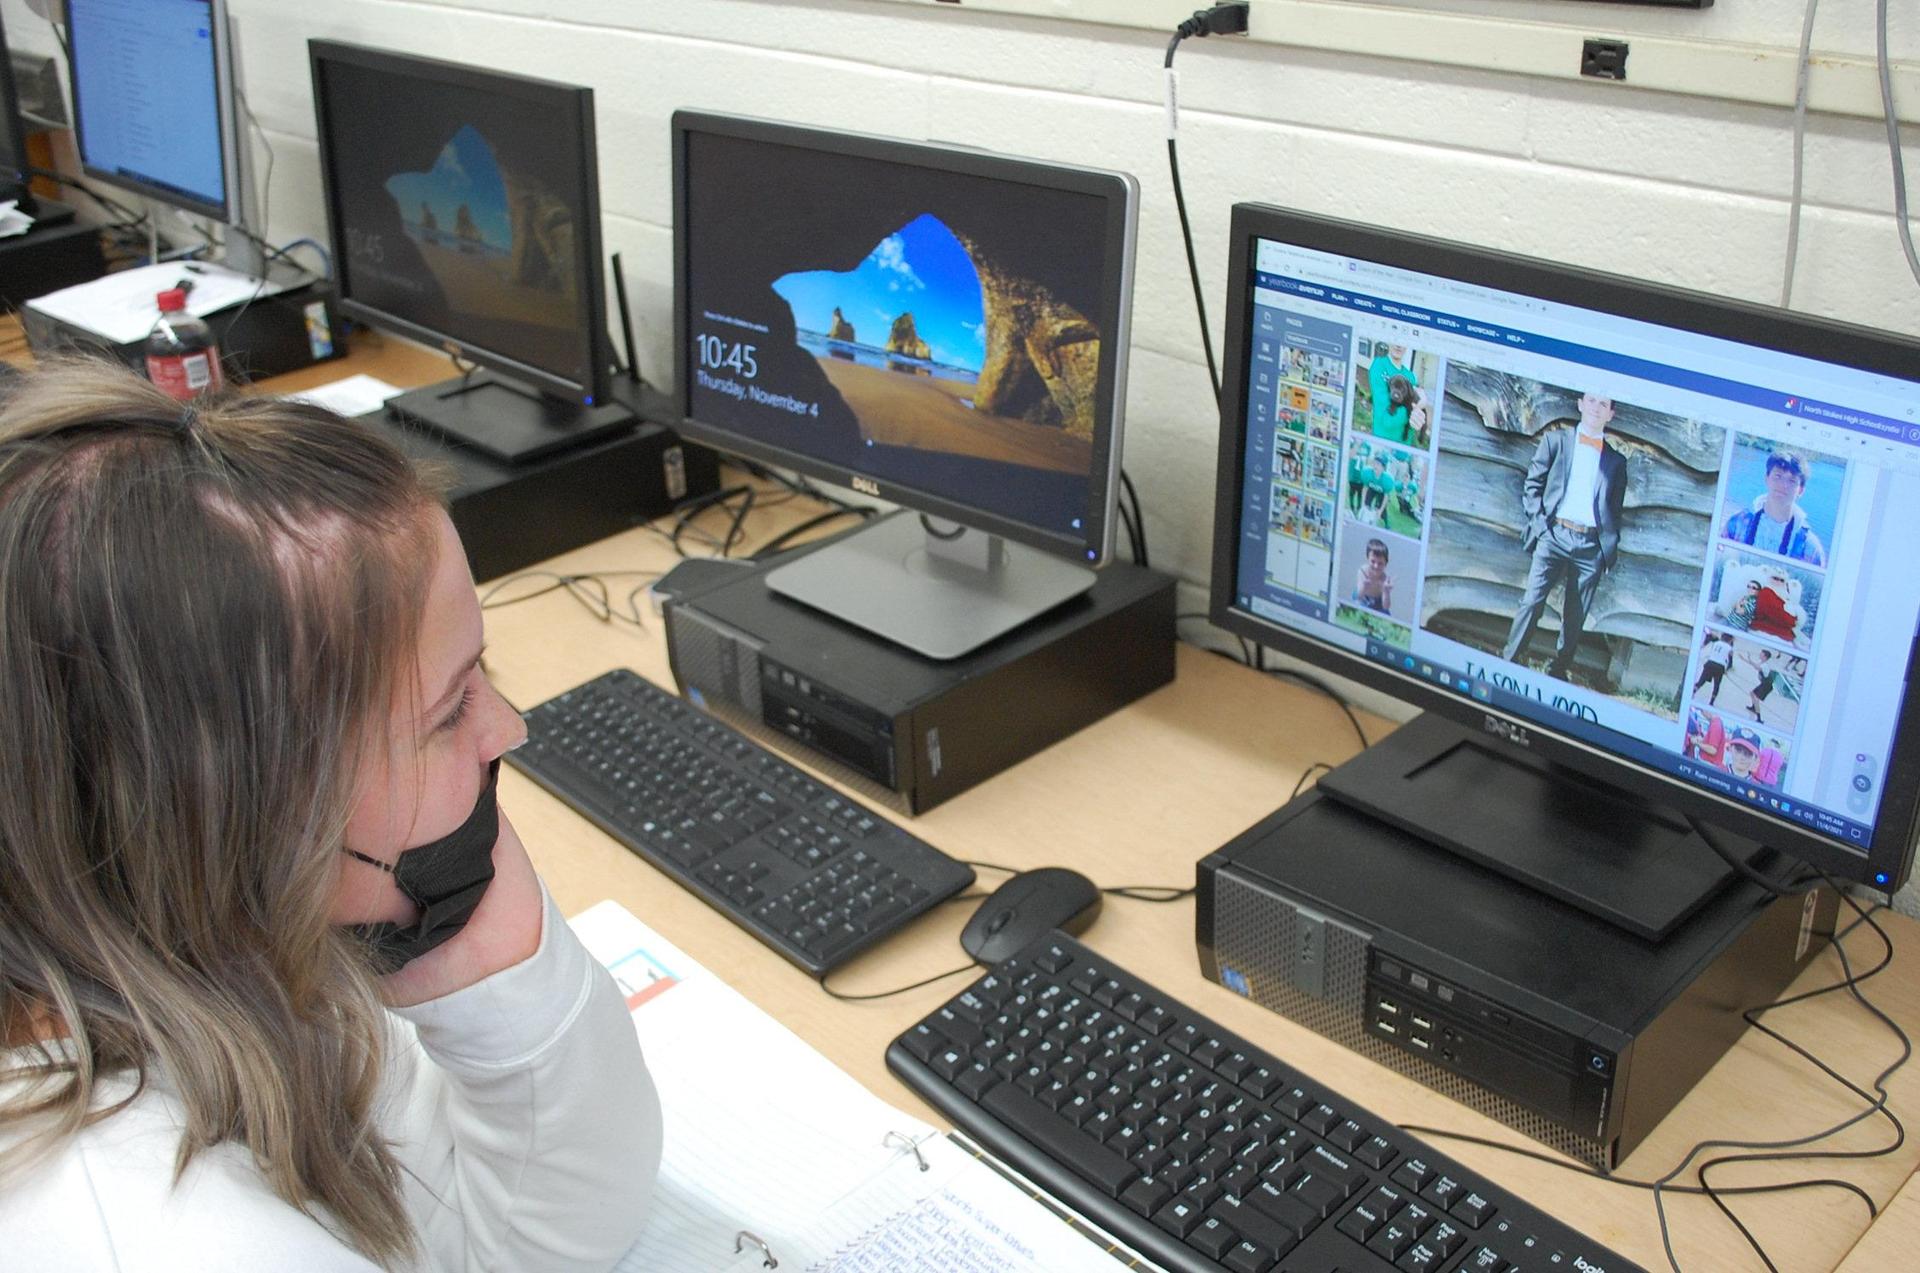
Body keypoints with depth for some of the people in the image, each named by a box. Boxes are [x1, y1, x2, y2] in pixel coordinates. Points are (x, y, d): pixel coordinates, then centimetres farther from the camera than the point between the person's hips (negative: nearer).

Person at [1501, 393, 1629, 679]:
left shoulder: (1616, 460, 15)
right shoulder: (1556, 441, 10)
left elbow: (1615, 510, 16)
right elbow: (1532, 485, 7)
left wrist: (1610, 548, 5)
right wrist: (1539, 523, -5)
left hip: (1591, 545, 2)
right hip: (1554, 535, -2)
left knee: (1576, 617, 3)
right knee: (1532, 602, -10)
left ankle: (1558, 672, 12)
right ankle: (1509, 662, -5)